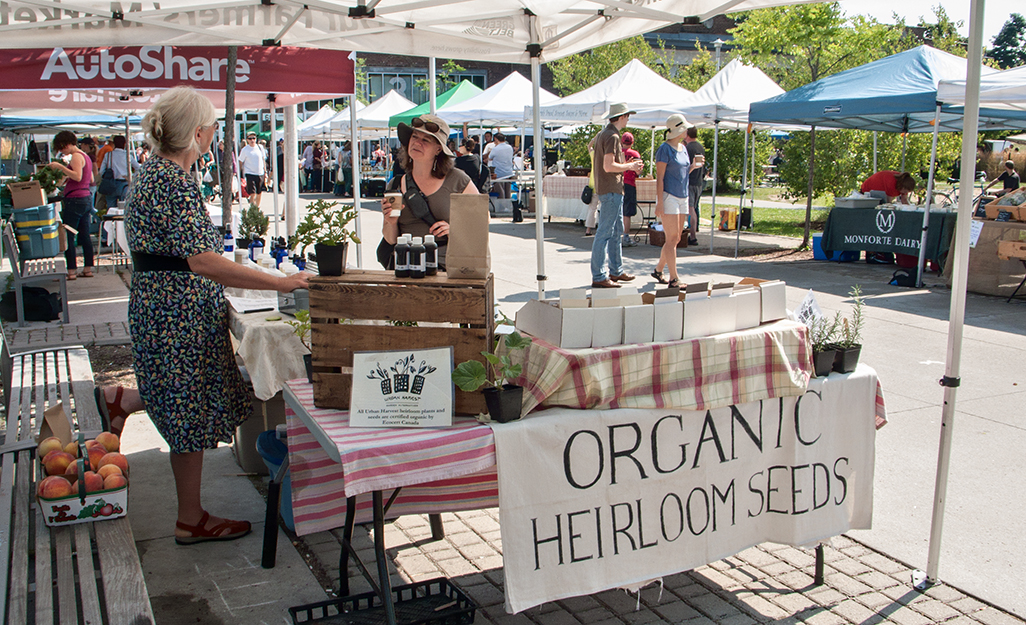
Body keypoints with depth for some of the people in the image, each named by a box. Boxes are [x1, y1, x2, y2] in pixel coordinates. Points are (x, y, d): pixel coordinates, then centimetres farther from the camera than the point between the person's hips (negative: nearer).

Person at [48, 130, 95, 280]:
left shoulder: (76, 156, -11)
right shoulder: (85, 156, 17)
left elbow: (77, 176, -24)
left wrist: (61, 167, -21)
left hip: (75, 200, -10)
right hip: (86, 199, 10)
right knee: (84, 235, 11)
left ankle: (72, 271, -7)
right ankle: (88, 268, 14)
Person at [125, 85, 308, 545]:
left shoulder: (152, 173, 12)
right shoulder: (175, 182, -21)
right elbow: (203, 261, -28)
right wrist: (280, 283, -27)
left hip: (158, 306, 10)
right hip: (182, 314, -10)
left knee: (187, 415, 18)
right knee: (191, 417, 3)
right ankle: (191, 520, 16)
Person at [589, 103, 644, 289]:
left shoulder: (602, 134, 15)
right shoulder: (612, 137, -16)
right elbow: (608, 166, -23)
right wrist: (629, 166, -9)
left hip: (612, 190, 11)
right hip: (611, 190, -11)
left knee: (617, 231, 17)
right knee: (604, 232, -8)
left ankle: (616, 271, 25)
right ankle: (598, 276, -7)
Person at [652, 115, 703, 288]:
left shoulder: (683, 148, 15)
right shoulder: (665, 149, -9)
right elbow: (659, 177, -12)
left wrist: (693, 166, 4)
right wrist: (659, 202, -19)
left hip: (682, 197, 8)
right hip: (668, 196, -8)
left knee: (675, 239, 10)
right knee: (672, 238, -10)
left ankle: (658, 270, 23)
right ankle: (674, 279, -10)